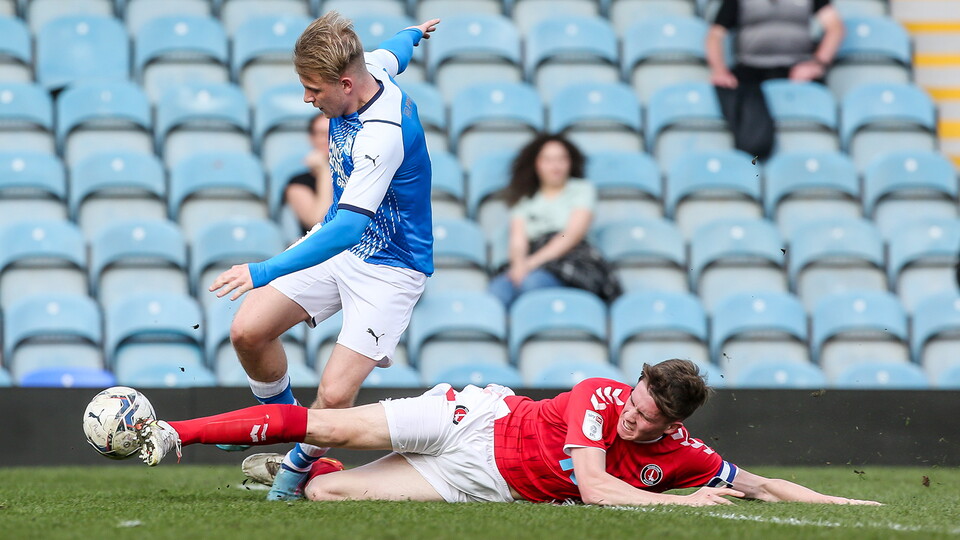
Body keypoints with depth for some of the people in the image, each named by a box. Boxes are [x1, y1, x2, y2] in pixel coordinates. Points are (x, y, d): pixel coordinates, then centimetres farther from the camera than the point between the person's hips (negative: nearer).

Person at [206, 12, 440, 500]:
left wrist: (264, 273, -44)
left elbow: (348, 227, -40)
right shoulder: (369, 68, -9)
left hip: (389, 268, -8)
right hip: (337, 243, 8)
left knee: (334, 395, -17)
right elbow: (393, 54, 18)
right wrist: (412, 33, 44)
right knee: (248, 332, -6)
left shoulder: (383, 133, -34)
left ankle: (300, 463, 14)